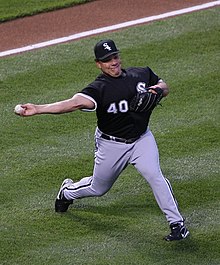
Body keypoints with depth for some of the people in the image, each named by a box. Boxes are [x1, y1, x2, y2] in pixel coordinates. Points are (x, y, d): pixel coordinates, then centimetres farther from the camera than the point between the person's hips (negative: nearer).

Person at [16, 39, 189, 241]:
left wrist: (158, 90, -13)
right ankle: (68, 191, 49)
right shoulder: (98, 88, -21)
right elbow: (76, 102, -37)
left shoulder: (142, 74, -4)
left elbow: (164, 87, 13)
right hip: (111, 145, -2)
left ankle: (177, 224, -14)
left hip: (141, 139, 2)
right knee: (99, 188, 15)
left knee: (154, 175, -22)